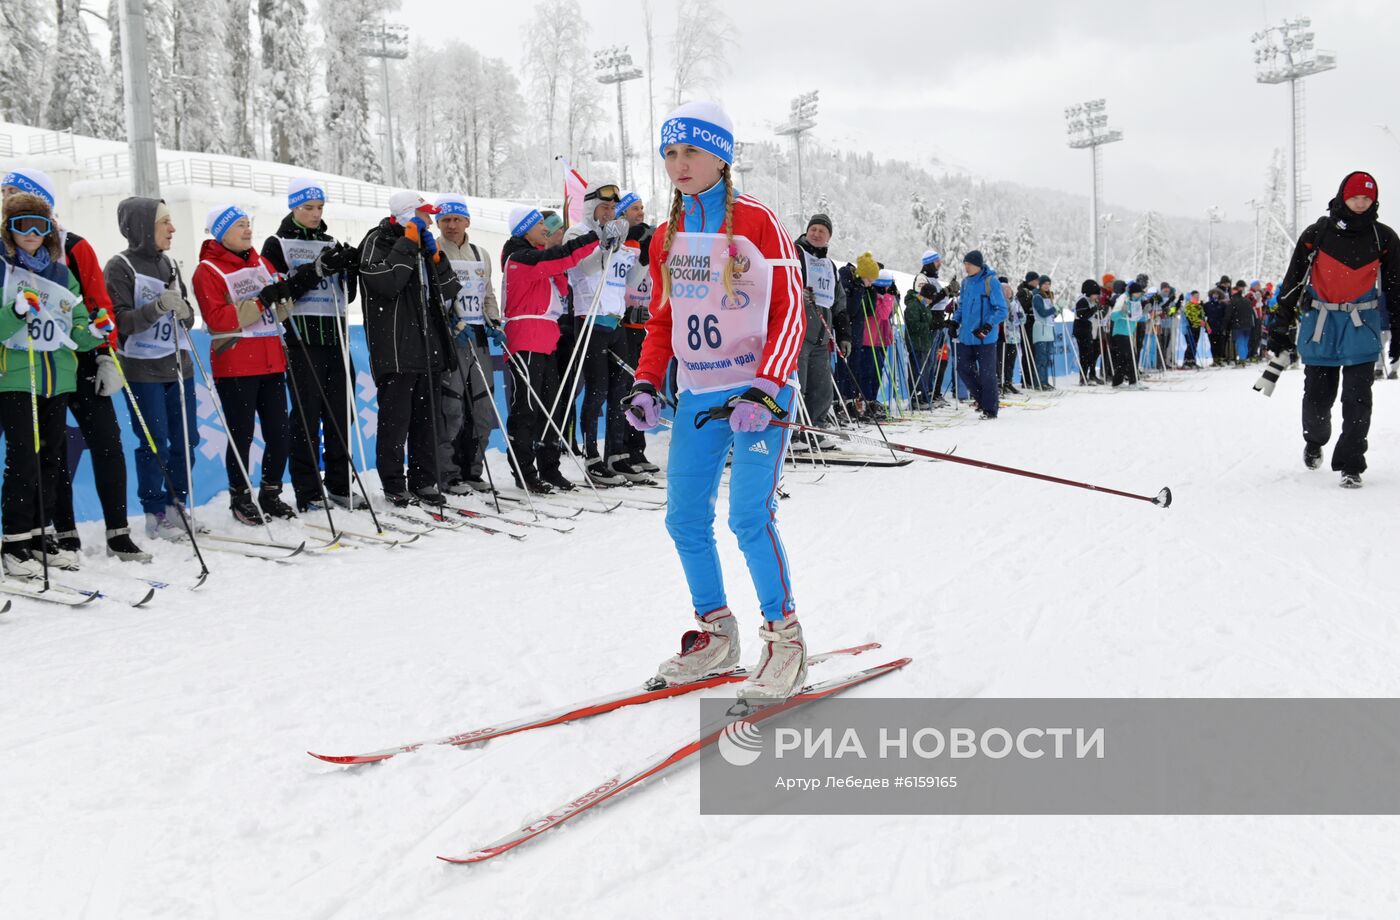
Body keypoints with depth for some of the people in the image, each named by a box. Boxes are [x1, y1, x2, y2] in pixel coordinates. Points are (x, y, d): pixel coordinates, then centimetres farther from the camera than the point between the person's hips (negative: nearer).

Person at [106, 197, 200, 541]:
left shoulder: (169, 263, 11)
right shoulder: (121, 266, -6)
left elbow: (188, 318, 12)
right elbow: (120, 320, -13)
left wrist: (183, 310, -10)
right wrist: (158, 307, -27)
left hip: (178, 365, 6)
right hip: (142, 370, -6)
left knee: (186, 440, 7)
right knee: (154, 443, -3)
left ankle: (175, 507, 19)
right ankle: (155, 515, 8)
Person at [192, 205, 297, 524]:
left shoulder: (261, 263, 16)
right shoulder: (208, 270, -3)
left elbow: (280, 312, 19)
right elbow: (218, 318, -15)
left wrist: (283, 295, -3)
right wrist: (260, 301, -21)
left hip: (270, 362, 6)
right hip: (235, 366, -6)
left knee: (279, 431, 5)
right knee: (242, 435, -2)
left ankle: (271, 494, 19)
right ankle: (240, 498, 13)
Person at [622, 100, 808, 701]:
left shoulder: (757, 222, -6)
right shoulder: (667, 237, 12)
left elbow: (790, 313, -9)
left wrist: (764, 391, -20)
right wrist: (646, 385, 4)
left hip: (757, 391, -6)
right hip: (697, 396, 7)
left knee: (750, 517, -14)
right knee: (685, 520, 6)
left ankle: (785, 641, 1)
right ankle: (716, 634, 22)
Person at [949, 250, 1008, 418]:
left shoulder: (990, 282, -11)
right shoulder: (966, 282, 10)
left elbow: (1002, 310, -12)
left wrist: (988, 326, -24)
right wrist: (954, 321, 6)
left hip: (985, 338, -7)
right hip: (966, 336, 7)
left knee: (986, 374, 0)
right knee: (963, 369, 7)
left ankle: (990, 409, 11)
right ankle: (982, 398, 26)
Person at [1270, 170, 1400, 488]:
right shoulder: (1316, 234, 2)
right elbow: (1293, 282, 6)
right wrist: (1281, 327, 3)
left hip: (1362, 327, 0)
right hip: (1319, 325, 0)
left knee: (1357, 398, -6)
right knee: (1317, 396, 3)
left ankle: (1350, 464, 1)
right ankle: (1314, 441, 34)